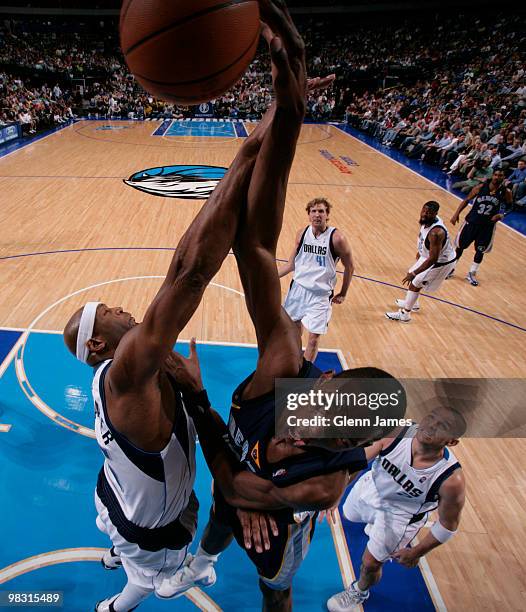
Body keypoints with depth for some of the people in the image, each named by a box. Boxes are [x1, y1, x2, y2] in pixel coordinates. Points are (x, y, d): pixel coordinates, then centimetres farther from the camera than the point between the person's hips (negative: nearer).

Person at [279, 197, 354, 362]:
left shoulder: (336, 238, -15)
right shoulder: (302, 234, -1)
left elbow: (349, 267, -3)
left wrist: (343, 294, 1)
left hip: (321, 295, -4)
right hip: (298, 288, 4)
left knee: (314, 338, -1)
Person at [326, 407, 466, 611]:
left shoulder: (452, 480, -36)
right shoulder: (396, 432, -33)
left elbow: (448, 525, -17)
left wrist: (416, 552, -7)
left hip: (400, 514, -3)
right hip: (371, 487, 4)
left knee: (370, 563, 9)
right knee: (349, 515, 31)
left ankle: (359, 593, 47)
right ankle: (375, 524, 68)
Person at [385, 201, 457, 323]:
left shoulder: (435, 232, -37)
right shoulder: (426, 220, -10)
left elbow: (433, 259, -35)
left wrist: (414, 273, -34)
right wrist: (421, 251, 26)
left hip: (441, 262, -9)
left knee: (414, 284, -3)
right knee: (411, 274, 22)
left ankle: (404, 315, 13)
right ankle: (413, 303, 45)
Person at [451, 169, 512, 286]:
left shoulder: (506, 192, -10)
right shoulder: (480, 188, -11)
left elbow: (509, 206, 5)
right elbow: (466, 200, 0)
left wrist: (500, 215, -15)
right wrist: (456, 214, -6)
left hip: (488, 226, 0)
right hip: (471, 221, 0)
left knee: (480, 250, 9)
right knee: (460, 246, 8)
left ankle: (472, 274, 27)